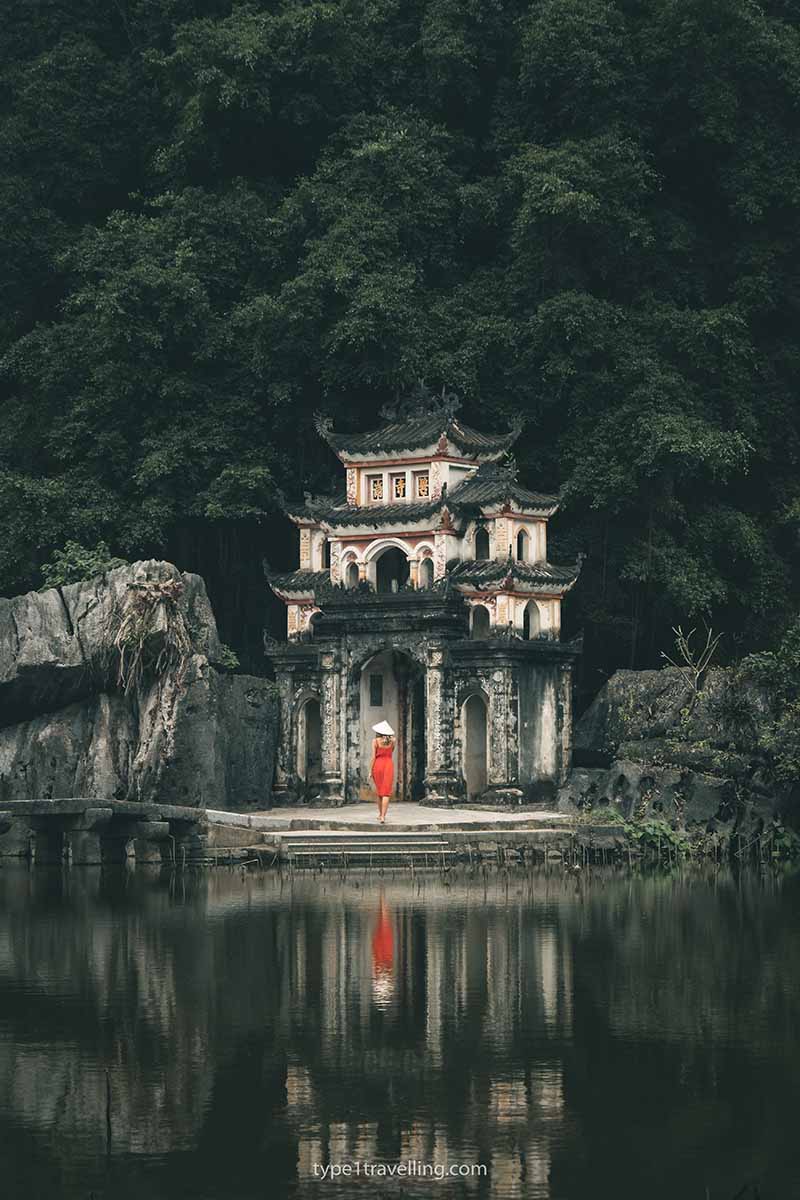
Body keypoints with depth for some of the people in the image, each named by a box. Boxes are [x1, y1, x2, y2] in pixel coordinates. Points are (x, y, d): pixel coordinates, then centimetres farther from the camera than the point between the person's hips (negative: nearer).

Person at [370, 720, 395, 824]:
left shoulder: (376, 741, -4)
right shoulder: (392, 741, 3)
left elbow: (373, 757, -8)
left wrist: (371, 771, -3)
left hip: (377, 765, 0)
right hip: (388, 765, 0)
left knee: (379, 791, 18)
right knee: (386, 793, -5)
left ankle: (380, 814, 31)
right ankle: (383, 816, -18)